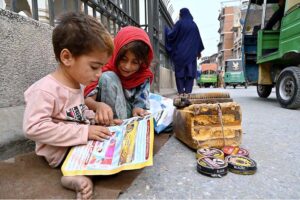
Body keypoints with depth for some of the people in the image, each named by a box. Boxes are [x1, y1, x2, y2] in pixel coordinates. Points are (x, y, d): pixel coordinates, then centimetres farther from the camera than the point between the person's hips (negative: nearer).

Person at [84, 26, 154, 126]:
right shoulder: (104, 71, -12)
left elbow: (140, 105, -9)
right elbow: (87, 99, -20)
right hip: (110, 120, -1)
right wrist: (98, 105, -42)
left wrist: (138, 110, -33)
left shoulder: (144, 77, -5)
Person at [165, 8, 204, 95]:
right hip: (191, 52, 3)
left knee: (179, 71, 1)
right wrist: (199, 51, 19)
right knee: (190, 71, 3)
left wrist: (166, 30, 15)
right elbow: (198, 38, 13)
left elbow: (172, 35, -5)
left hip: (180, 52, -3)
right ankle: (188, 91, -1)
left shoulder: (179, 23, -1)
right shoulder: (193, 24, 11)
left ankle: (181, 91, -3)